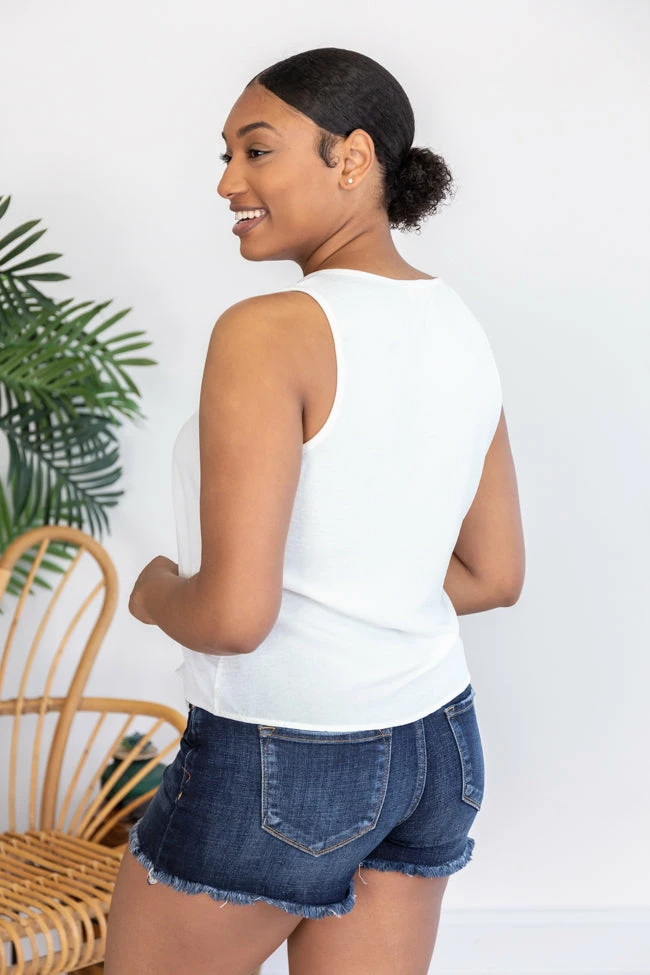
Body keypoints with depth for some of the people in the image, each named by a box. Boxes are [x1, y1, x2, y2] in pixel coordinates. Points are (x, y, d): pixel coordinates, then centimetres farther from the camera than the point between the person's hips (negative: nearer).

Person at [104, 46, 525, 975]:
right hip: (435, 745, 7)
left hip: (276, 764, -7)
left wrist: (158, 595, -4)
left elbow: (234, 614, -25)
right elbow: (497, 574, 10)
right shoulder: (462, 329, 3)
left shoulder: (268, 333, -21)